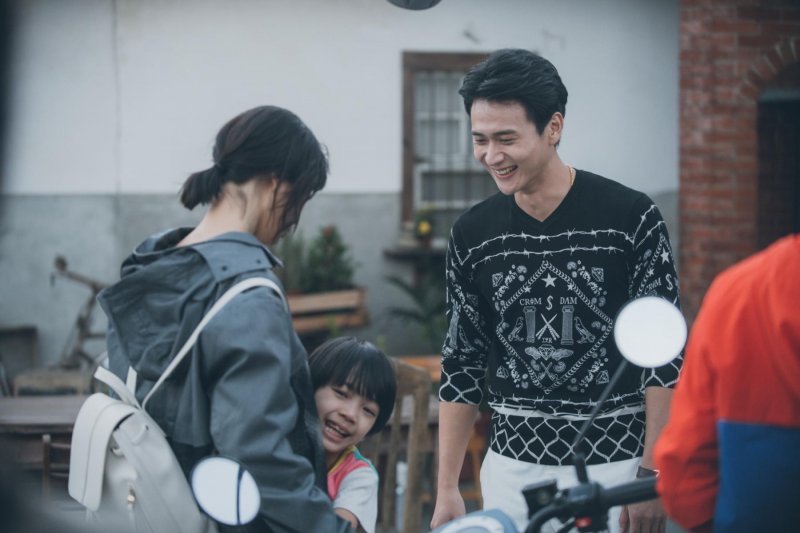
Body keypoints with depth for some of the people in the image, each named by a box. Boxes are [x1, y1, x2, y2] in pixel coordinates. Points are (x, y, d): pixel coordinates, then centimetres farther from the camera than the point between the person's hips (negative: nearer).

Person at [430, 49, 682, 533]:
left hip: (612, 463, -3)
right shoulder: (473, 235, 3)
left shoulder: (631, 219, -8)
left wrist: (652, 475, -10)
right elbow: (463, 366, 9)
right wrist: (447, 489, 6)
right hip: (513, 466, 3)